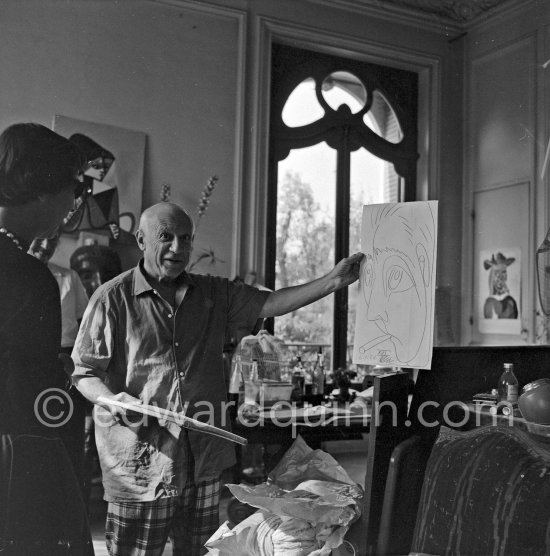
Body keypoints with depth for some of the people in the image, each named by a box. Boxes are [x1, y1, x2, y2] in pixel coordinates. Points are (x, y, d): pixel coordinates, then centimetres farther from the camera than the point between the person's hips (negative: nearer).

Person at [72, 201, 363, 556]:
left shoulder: (213, 294, 9)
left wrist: (332, 282, -10)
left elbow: (268, 304, -1)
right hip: (140, 460, -4)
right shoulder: (113, 298, -4)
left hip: (204, 457, 5)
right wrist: (113, 400, -21)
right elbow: (85, 372, -1)